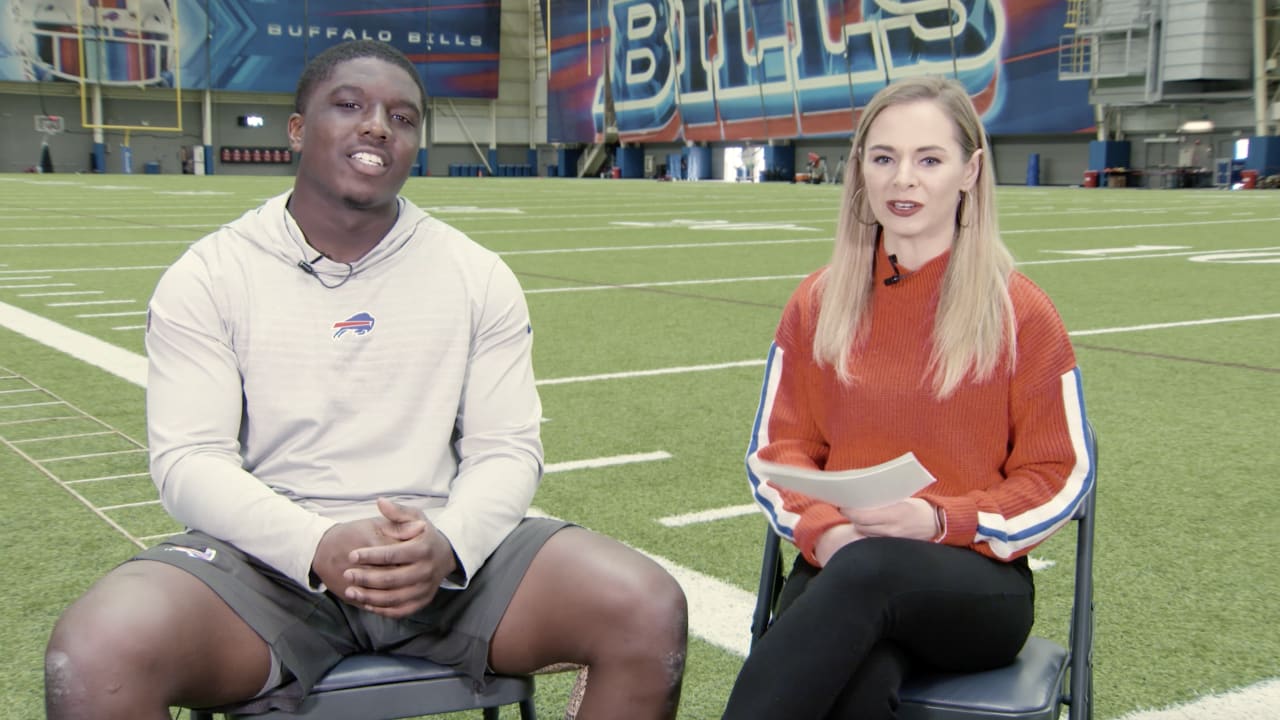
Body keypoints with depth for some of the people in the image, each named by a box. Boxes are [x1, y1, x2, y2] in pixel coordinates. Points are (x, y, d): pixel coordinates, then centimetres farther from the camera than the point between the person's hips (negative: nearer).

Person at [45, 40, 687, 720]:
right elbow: (189, 460, -5)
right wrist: (318, 547, -24)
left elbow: (508, 451, 3)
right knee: (95, 655, -32)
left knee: (650, 610, -22)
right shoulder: (206, 277, 4)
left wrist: (447, 544, -20)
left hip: (444, 556, 2)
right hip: (269, 556, -1)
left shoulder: (478, 277, 8)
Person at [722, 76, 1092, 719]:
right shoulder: (818, 302, 10)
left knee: (869, 569, -39)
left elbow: (1059, 476, 3)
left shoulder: (1021, 314, 2)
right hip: (838, 567, 1)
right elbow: (777, 446, 11)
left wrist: (940, 521, -14)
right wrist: (823, 530, -10)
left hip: (978, 582, -1)